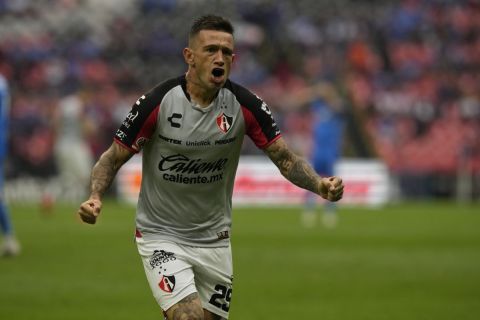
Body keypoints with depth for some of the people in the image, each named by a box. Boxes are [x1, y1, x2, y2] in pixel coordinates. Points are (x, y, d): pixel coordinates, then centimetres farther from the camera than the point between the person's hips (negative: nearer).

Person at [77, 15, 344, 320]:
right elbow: (114, 157, -7)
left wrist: (319, 184, -26)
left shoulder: (245, 105, -9)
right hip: (161, 236, -4)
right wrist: (95, 197, -25)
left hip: (214, 239, 4)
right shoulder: (156, 103, -16)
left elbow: (286, 159, -7)